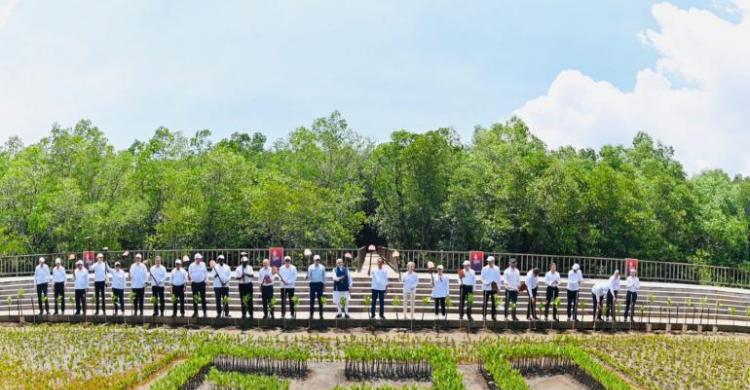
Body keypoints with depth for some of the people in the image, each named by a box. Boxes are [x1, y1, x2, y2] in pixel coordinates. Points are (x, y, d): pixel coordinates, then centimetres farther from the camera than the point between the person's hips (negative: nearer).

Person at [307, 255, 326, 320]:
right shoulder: (311, 267, 4)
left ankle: (321, 314, 6)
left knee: (320, 299, 2)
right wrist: (308, 277, -21)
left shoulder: (322, 267, 6)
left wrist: (324, 283, 6)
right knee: (312, 299, 1)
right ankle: (311, 314, 5)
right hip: (313, 283, 0)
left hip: (320, 284, 0)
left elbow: (324, 276, 10)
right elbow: (309, 276, 1)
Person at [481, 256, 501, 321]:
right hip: (486, 288, -1)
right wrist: (486, 283, -16)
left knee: (494, 302, 4)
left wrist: (498, 286, -1)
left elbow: (498, 278, 7)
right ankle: (484, 315, 7)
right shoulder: (484, 269, 0)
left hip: (494, 288, 1)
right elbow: (482, 278, 1)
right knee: (485, 302, 1)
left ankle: (493, 316, 11)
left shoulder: (497, 269, 4)